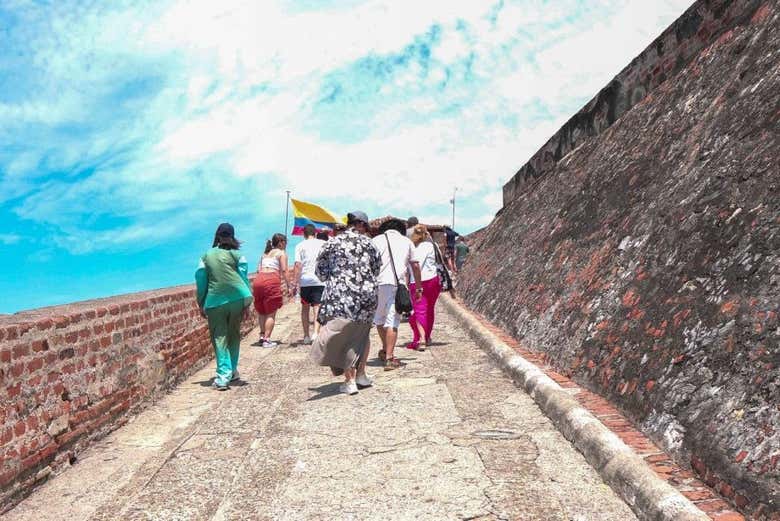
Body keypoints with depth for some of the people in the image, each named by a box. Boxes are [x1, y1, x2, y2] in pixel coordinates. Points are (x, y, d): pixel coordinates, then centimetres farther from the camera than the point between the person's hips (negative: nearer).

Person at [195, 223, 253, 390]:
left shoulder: (206, 257, 8)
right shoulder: (237, 255, 5)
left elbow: (201, 282, 8)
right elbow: (244, 277, 0)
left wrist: (201, 304, 14)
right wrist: (247, 300, 3)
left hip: (215, 301, 0)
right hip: (237, 298, 1)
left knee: (219, 338, 1)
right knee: (234, 335, 15)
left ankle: (223, 376, -9)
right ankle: (232, 371, 23)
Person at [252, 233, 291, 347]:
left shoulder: (265, 254, 26)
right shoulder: (281, 253, 8)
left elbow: (258, 270, 18)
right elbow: (284, 271, -3)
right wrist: (288, 287, -3)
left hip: (258, 280, 6)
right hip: (271, 281, -6)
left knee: (262, 312, 18)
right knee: (271, 313, -2)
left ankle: (262, 336, 17)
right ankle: (267, 339, -7)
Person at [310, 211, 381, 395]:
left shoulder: (332, 243, 1)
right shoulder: (367, 243, 6)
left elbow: (320, 272, 3)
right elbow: (377, 269, 14)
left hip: (340, 296, -2)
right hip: (367, 295, 3)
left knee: (342, 338, 6)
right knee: (361, 335, 20)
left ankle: (350, 381, 5)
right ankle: (361, 375, 27)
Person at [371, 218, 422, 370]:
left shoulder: (376, 240, 13)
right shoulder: (406, 241, 17)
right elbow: (415, 265, 16)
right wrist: (418, 288, 21)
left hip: (378, 283, 0)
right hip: (398, 284, 0)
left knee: (379, 319, 19)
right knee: (392, 321, -2)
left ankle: (385, 350, 30)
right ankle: (389, 358, -7)